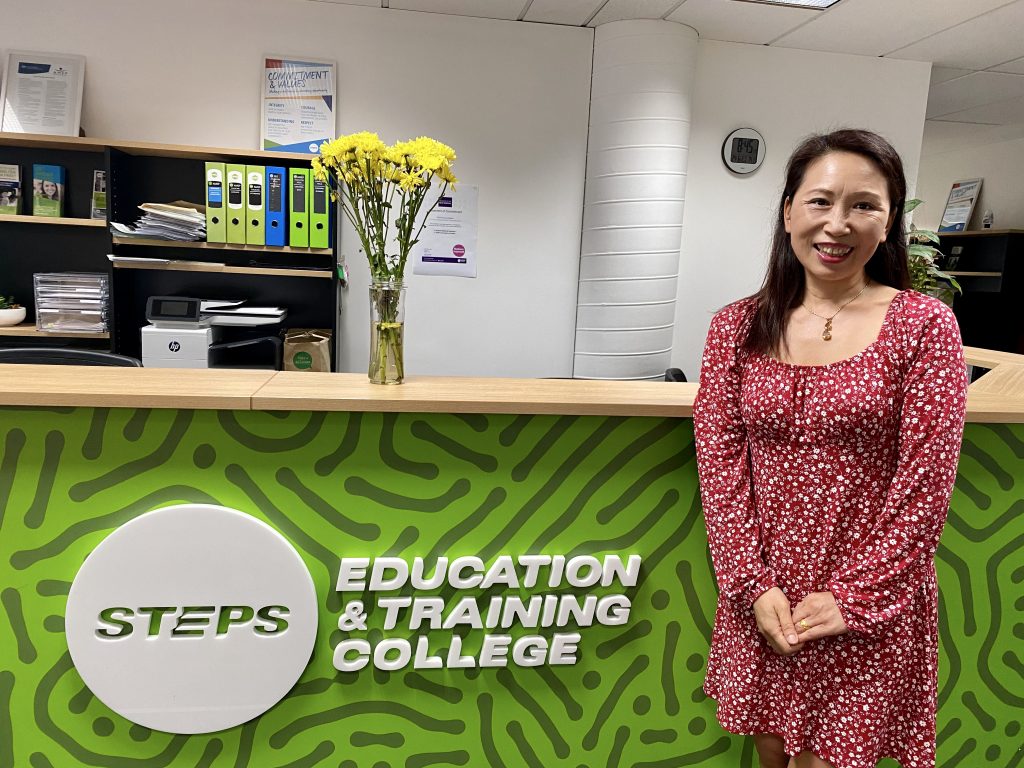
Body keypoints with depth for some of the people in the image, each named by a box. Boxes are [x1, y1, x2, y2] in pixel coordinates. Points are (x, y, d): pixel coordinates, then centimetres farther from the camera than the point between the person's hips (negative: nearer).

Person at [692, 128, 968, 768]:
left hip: (872, 605, -2)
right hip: (763, 599, 3)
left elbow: (925, 481, -10)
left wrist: (854, 597, -12)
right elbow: (720, 463, -3)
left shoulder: (924, 325, -7)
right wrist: (754, 585, -9)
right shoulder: (736, 327, -1)